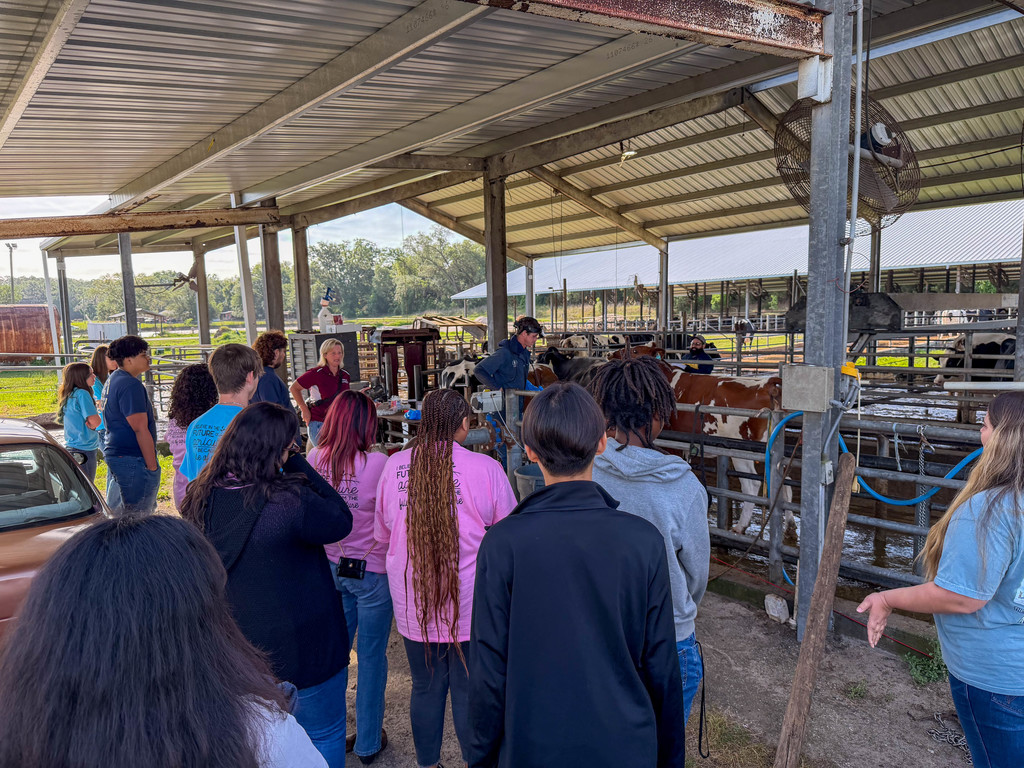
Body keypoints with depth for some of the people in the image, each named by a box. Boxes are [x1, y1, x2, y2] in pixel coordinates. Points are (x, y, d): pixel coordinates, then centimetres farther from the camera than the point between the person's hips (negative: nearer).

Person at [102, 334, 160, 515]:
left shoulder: (112, 380, 15)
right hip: (133, 460, -11)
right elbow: (140, 429, -21)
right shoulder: (131, 385, -18)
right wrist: (152, 466, -19)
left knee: (113, 514, 18)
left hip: (113, 454, 11)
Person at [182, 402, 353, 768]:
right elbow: (340, 521, -13)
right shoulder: (289, 501, -29)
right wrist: (297, 465, -14)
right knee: (323, 736, 17)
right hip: (302, 652, -6)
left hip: (234, 650, 7)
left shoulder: (200, 499, -9)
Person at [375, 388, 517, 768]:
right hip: (469, 606, -3)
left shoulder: (394, 466, -6)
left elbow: (382, 534, 8)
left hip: (412, 606, 3)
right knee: (469, 692, 14)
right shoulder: (486, 469, -15)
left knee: (425, 688, 20)